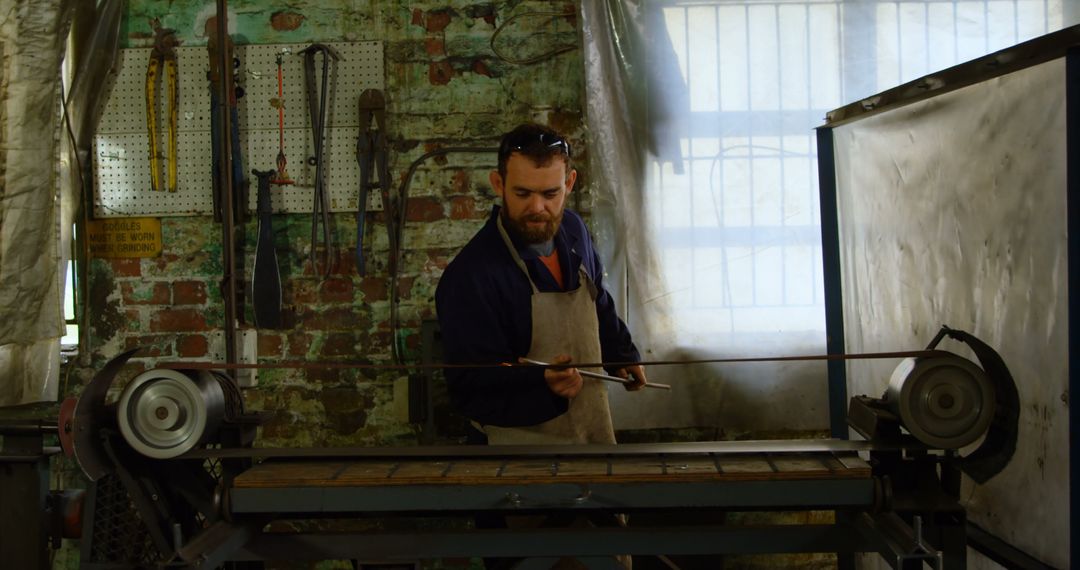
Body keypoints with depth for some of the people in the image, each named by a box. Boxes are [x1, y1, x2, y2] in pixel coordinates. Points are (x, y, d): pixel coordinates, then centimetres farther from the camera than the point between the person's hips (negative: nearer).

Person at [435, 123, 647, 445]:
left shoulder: (572, 229, -3)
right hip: (525, 436, -7)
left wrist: (622, 354, 24)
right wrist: (542, 380, -39)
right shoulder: (469, 276, -27)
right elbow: (470, 384, -25)